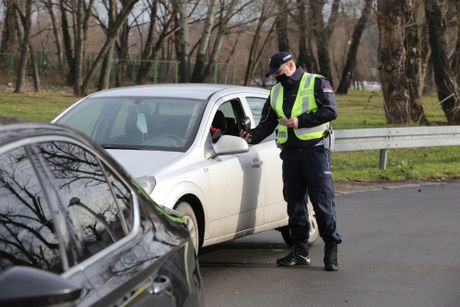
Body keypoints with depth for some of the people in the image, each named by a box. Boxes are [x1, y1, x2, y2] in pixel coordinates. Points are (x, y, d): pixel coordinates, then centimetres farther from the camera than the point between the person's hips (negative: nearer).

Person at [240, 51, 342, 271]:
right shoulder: (275, 93, 17)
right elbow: (267, 123, 17)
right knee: (294, 201, 7)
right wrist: (252, 136, -3)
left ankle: (331, 249, -3)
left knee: (323, 201, -8)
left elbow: (331, 111, -13)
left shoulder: (317, 83, -1)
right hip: (290, 153, 6)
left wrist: (300, 121, -18)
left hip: (315, 149, -6)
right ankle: (300, 250, 13)